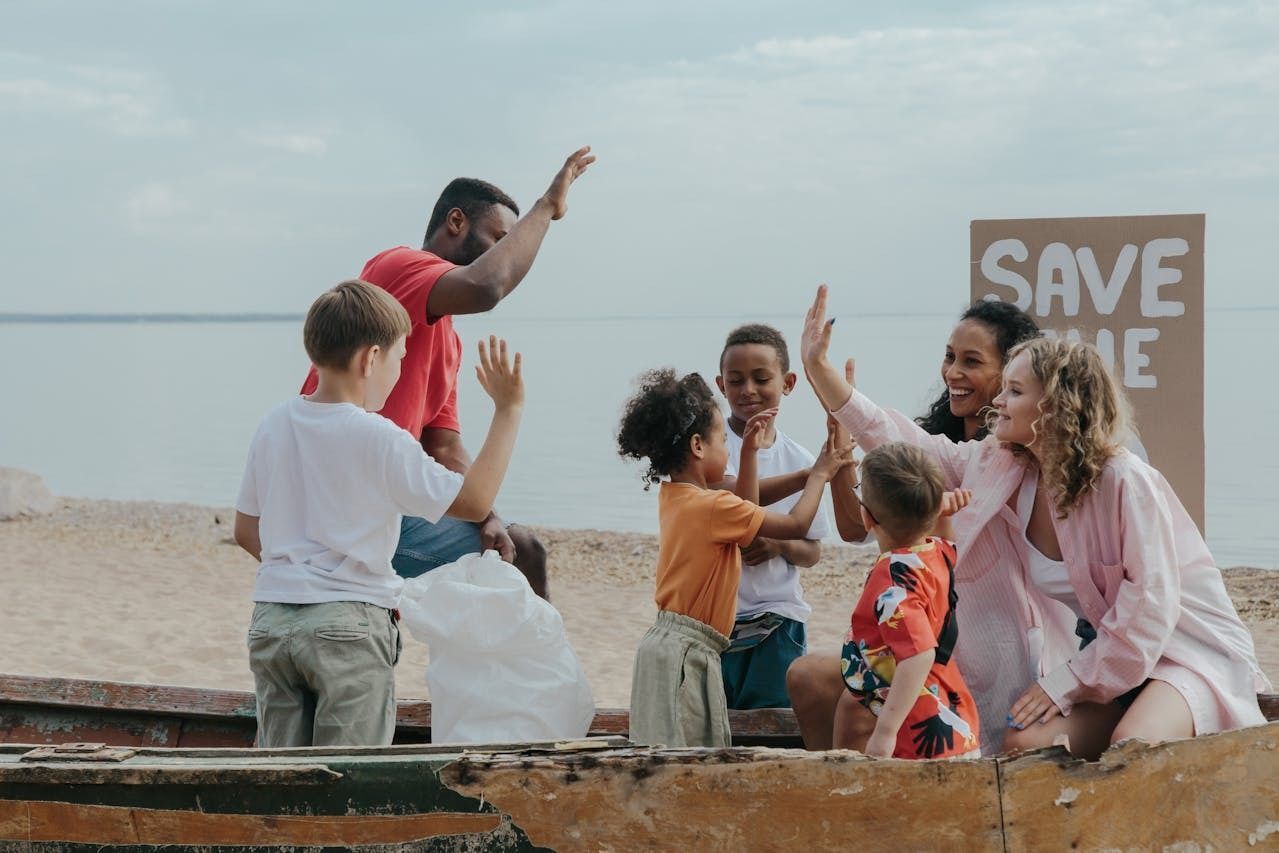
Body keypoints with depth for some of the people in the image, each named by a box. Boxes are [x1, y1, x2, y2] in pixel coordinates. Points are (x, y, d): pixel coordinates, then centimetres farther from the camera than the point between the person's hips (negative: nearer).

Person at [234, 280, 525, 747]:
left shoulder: (274, 425, 7)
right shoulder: (378, 440, -13)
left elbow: (246, 531, 14)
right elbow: (474, 502, -11)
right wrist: (508, 410, -6)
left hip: (271, 618, 6)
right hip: (349, 624, -6)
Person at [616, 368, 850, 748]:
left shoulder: (672, 498, 11)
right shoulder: (713, 506, -15)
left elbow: (745, 511, 27)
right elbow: (796, 525, -7)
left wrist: (749, 451, 23)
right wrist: (820, 474, 8)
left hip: (667, 642, 9)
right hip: (686, 653, -9)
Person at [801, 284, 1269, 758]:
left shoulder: (1125, 483, -20)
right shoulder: (1001, 468, 0)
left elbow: (1150, 604, -22)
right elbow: (899, 441, 3)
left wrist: (1067, 683, -18)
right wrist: (818, 368, -1)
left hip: (1186, 650, -6)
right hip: (1103, 659, 6)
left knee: (1135, 744, -35)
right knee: (1025, 744, -20)